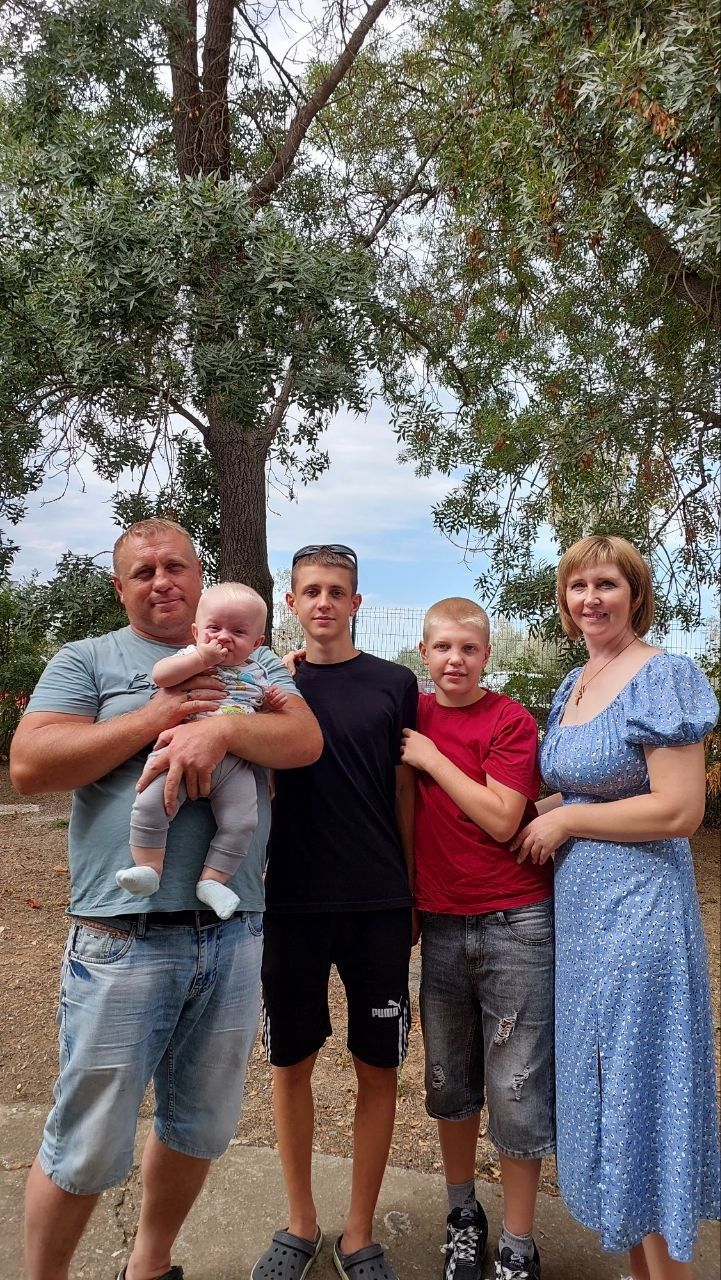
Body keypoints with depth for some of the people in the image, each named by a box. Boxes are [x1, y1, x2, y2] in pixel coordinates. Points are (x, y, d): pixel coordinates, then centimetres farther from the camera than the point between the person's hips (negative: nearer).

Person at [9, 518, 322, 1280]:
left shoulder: (250, 664, 11)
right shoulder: (87, 661, 3)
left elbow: (307, 740, -4)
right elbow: (29, 766, -10)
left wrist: (219, 729, -22)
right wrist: (157, 716, -13)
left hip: (233, 936, 4)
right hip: (123, 939, -3)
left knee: (200, 1130, 19)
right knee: (86, 1150, 7)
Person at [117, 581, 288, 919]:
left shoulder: (256, 674, 19)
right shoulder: (191, 656, 10)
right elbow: (160, 675, -10)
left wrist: (273, 705, 5)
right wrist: (202, 657, -15)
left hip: (233, 763, 3)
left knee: (242, 822, -8)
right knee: (150, 803, -19)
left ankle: (212, 879, 7)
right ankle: (148, 868, -3)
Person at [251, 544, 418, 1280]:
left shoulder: (394, 685, 1)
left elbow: (405, 794, 5)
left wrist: (413, 895, 7)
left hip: (379, 907, 0)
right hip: (292, 903, 1)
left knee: (377, 1069, 9)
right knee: (291, 1063, 12)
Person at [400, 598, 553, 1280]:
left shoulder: (511, 720, -9)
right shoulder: (413, 712, 3)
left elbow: (501, 818, -17)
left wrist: (432, 757, -13)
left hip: (516, 922, -4)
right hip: (441, 922, 4)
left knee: (517, 1091, 5)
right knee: (449, 1084, 17)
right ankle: (462, 1213, 39)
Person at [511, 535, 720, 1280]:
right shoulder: (573, 683, 10)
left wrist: (565, 822, -13)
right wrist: (536, 819, 4)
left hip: (637, 910, -8)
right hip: (578, 905, 8)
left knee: (639, 1092, 4)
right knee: (604, 1087, 17)